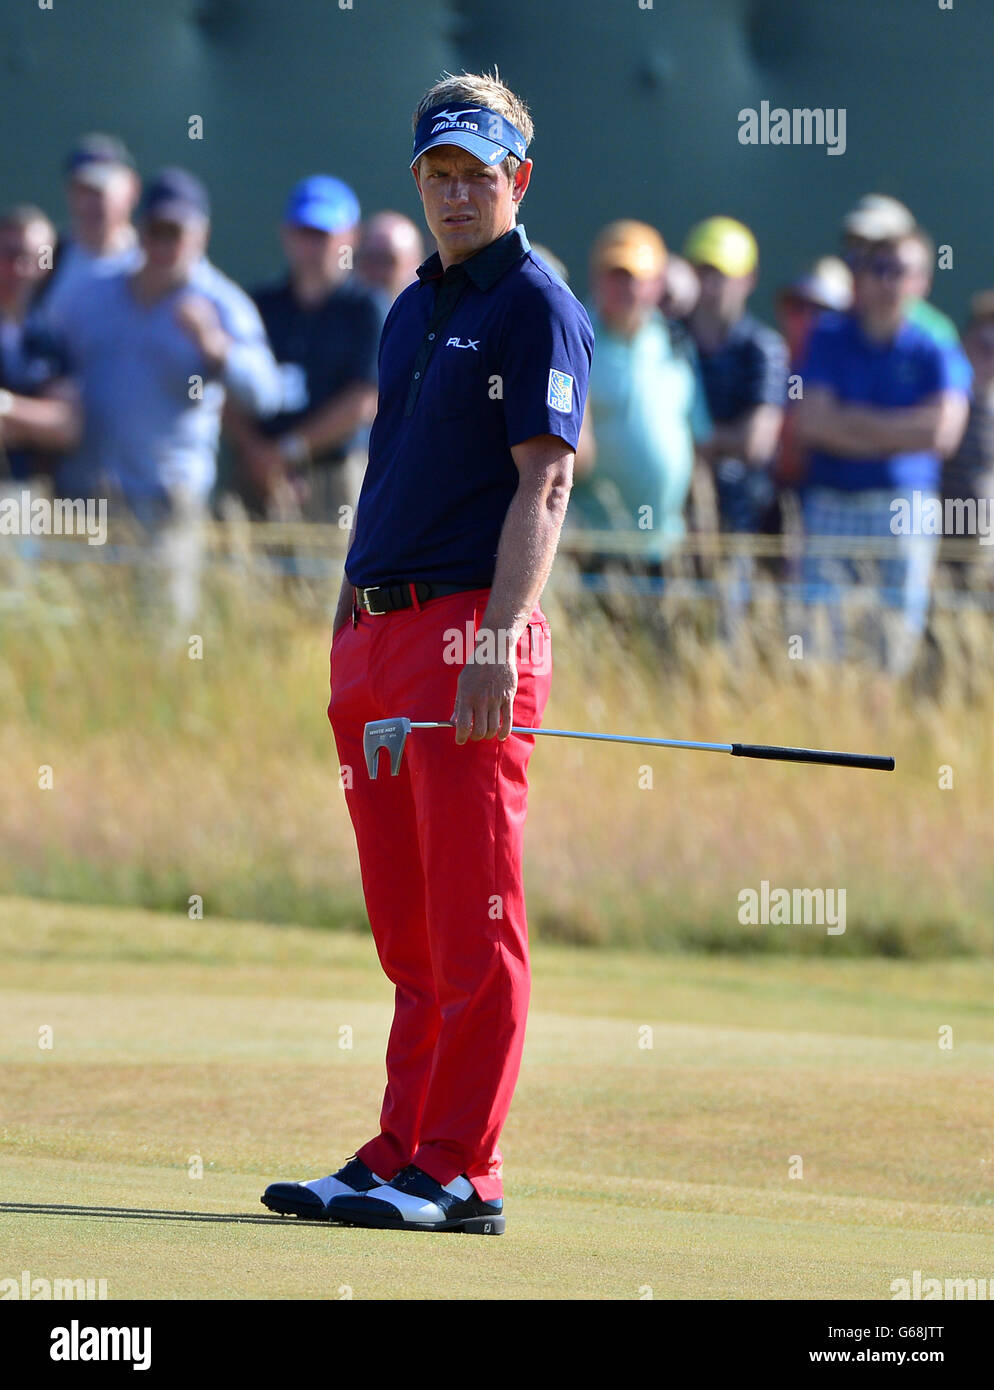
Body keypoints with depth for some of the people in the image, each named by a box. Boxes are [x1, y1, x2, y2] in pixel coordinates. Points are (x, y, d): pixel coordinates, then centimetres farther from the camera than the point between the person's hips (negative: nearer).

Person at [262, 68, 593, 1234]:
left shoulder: (536, 307, -5)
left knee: (472, 926, -7)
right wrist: (349, 628, 18)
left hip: (469, 628, -8)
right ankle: (399, 1160, 12)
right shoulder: (410, 311, 20)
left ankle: (458, 1173, -7)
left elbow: (542, 486, -13)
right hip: (376, 630, 8)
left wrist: (498, 644, -21)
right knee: (409, 934, 10)